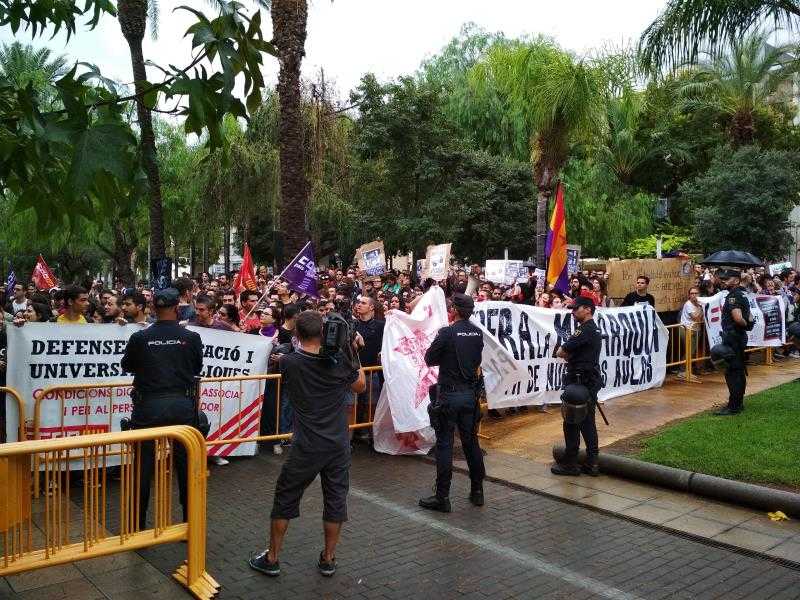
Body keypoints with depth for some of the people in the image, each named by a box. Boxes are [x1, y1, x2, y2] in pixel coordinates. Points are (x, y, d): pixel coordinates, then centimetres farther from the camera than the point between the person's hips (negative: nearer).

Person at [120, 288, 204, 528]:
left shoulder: (139, 338, -5)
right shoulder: (192, 338, -5)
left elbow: (127, 366, 13)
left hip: (149, 407, 0)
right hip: (182, 406, 1)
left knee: (143, 465, 10)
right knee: (185, 464, 12)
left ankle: (138, 525, 19)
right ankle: (190, 523, 22)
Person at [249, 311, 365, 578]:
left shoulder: (288, 362, -10)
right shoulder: (340, 359, -8)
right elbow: (361, 386, 8)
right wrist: (352, 354, 9)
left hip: (306, 447, -1)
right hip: (339, 444, 2)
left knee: (285, 499, 14)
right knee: (335, 500, 14)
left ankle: (271, 559, 25)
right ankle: (328, 559, 26)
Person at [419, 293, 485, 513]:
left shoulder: (447, 333, -15)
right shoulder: (478, 333, 2)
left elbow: (429, 359, -7)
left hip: (449, 394, -6)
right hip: (471, 392, 6)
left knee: (444, 444, 1)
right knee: (471, 442, 15)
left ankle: (442, 497, 6)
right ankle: (477, 491, 24)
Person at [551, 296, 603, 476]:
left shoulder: (585, 330, -17)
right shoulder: (595, 330, 16)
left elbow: (560, 352, -16)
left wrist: (566, 354, 4)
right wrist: (571, 355, 0)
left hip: (579, 382, -10)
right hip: (591, 381, 10)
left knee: (571, 422, -1)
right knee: (588, 422, 12)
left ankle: (570, 463, 7)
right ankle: (591, 463, 17)